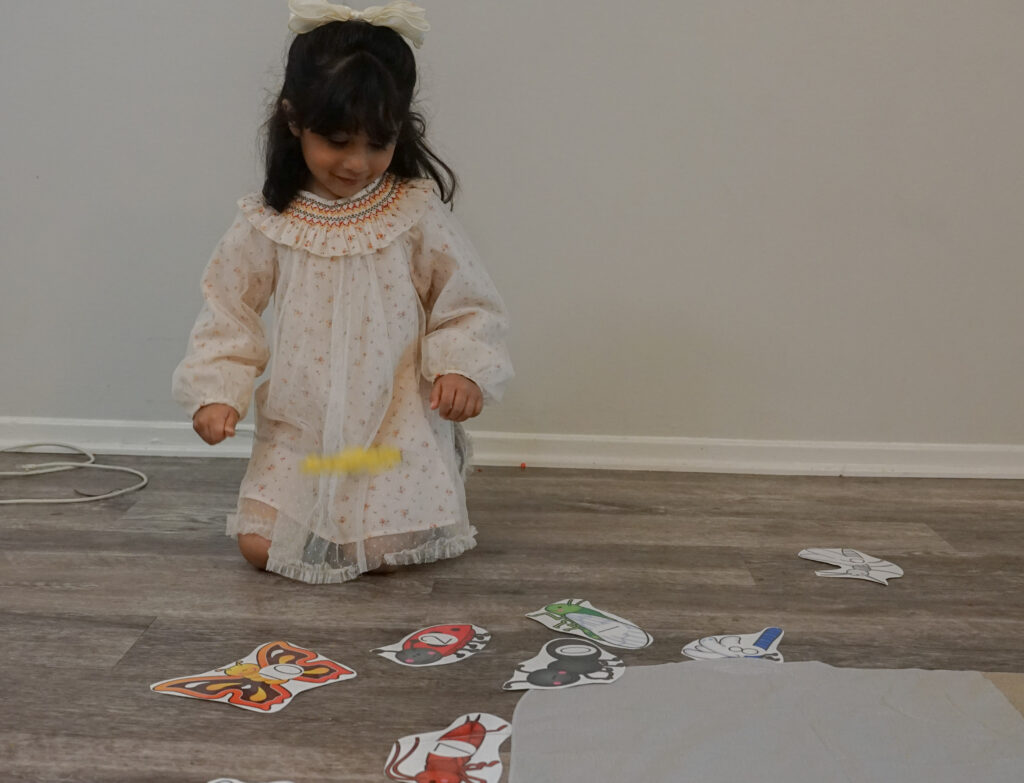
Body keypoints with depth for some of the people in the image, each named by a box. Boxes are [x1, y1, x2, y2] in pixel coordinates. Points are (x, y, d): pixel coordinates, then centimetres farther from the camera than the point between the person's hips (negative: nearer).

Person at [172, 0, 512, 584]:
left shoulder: (418, 213, -7)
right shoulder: (268, 223, -4)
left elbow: (470, 306, -1)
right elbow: (229, 310, 5)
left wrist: (463, 367, -17)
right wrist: (215, 392, -6)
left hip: (398, 422, -2)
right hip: (299, 426, 2)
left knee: (400, 544, -13)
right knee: (260, 546, -7)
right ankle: (316, 505, 26)